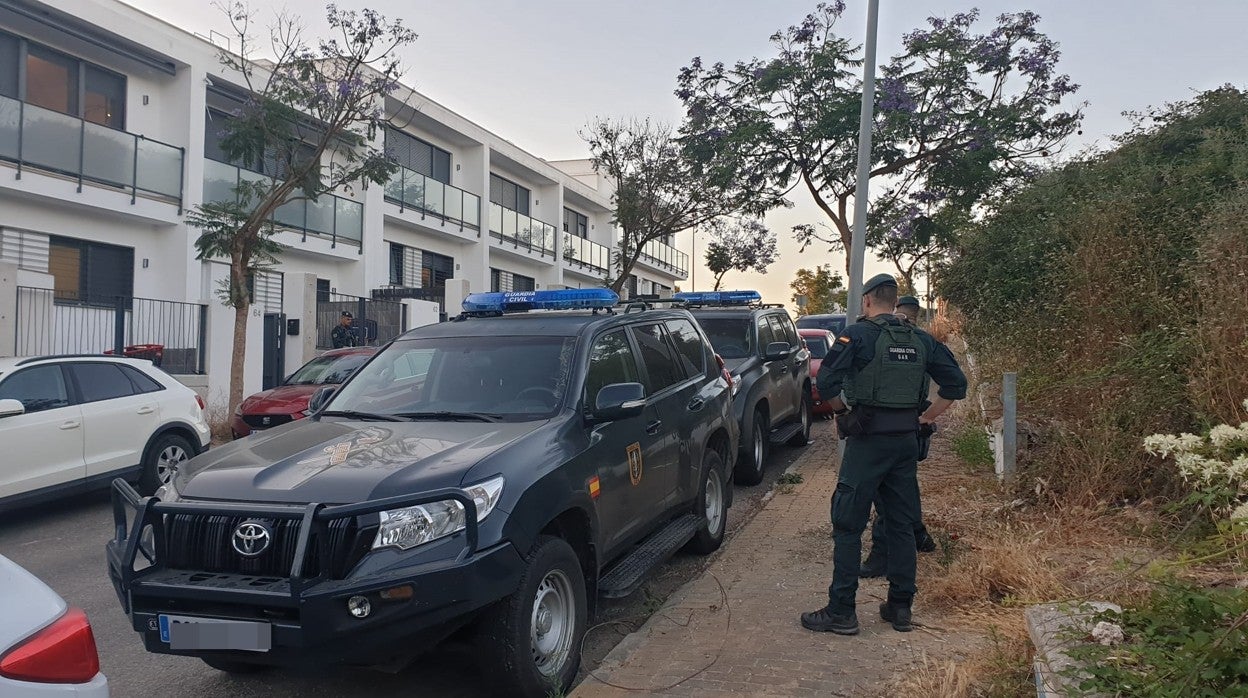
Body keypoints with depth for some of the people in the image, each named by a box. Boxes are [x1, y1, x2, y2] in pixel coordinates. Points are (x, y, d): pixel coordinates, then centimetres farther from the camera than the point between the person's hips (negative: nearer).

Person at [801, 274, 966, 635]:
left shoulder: (858, 335, -8)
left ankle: (841, 612, 2)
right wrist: (926, 417, 15)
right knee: (902, 525, 14)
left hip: (867, 441, -6)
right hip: (906, 442, 6)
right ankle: (900, 608, 21)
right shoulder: (920, 340, 9)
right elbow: (956, 384, 9)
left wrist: (844, 411, 1)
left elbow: (826, 382, -16)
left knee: (848, 526, 0)